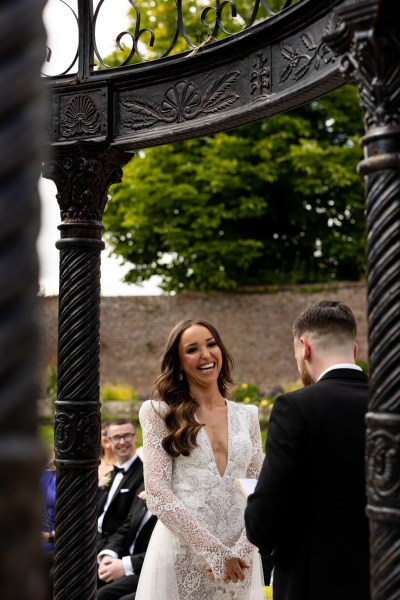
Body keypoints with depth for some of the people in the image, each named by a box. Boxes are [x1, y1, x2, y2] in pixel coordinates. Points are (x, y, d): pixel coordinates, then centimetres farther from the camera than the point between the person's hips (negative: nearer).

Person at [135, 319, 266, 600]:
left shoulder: (247, 415, 9)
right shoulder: (160, 413, -1)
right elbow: (158, 493, -9)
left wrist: (242, 550, -10)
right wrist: (214, 552, -14)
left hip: (239, 559, 3)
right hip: (181, 556, -3)